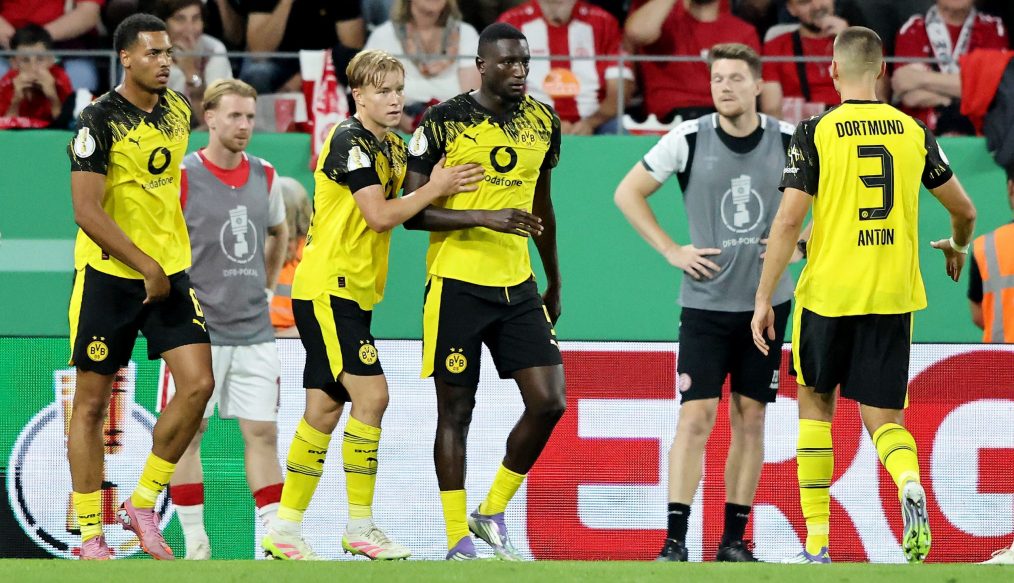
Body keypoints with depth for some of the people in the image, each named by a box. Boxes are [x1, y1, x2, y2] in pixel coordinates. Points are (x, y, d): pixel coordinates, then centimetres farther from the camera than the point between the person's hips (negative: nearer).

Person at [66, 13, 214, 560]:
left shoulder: (179, 109, 6)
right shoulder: (99, 119, -14)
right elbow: (86, 211, -19)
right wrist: (146, 266, -20)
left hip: (169, 272, 6)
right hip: (108, 275, -6)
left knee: (198, 384, -7)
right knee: (91, 401, 2)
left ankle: (143, 504, 8)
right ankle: (89, 533, 9)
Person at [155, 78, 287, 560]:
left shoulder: (264, 176, 8)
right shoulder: (181, 177, -7)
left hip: (254, 333, 4)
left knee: (262, 432, 1)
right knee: (187, 432, -1)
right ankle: (195, 542, 4)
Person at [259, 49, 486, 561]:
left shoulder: (392, 147, 15)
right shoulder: (350, 143, -13)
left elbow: (402, 211, 17)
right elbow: (379, 215, -18)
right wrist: (434, 188, -12)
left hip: (351, 292, 9)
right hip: (327, 288, -9)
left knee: (324, 409, 7)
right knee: (371, 396, -13)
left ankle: (284, 531, 9)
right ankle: (360, 527, -9)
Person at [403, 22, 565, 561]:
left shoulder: (543, 123, 8)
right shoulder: (443, 124, -9)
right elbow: (410, 211, -10)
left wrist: (554, 283, 26)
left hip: (518, 286, 5)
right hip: (457, 285, -5)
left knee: (548, 402, -4)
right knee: (456, 410, 1)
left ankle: (492, 514, 13)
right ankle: (458, 541, 8)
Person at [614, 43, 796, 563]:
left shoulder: (789, 142, -2)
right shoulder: (688, 139, -6)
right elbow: (628, 193, 3)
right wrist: (673, 251, -3)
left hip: (767, 301, 2)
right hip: (706, 301, -2)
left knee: (750, 420, 6)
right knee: (696, 418, -10)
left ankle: (733, 540, 13)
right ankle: (675, 540, -10)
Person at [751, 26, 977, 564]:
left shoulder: (815, 132, -5)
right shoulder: (913, 132, 6)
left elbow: (788, 220, -10)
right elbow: (963, 209, 14)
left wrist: (763, 299, -5)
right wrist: (957, 247, 36)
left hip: (828, 293, -2)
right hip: (893, 296, 2)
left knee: (816, 403, 17)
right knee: (883, 418, 7)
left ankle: (817, 544, 16)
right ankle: (910, 485, -28)